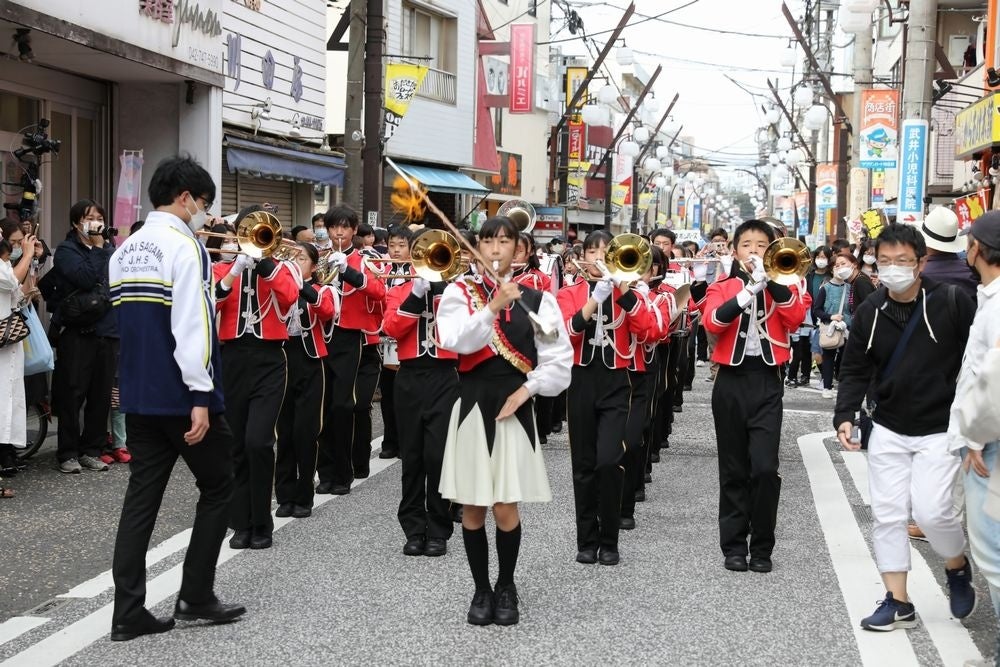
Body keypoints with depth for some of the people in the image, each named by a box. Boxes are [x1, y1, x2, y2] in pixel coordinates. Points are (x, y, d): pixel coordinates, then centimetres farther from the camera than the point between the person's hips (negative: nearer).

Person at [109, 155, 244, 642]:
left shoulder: (123, 252, 12)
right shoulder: (184, 246, -14)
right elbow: (190, 325, -20)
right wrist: (201, 395, -20)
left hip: (137, 395, 7)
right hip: (181, 394, -7)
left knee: (142, 495, 7)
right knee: (217, 487, 9)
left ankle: (128, 612, 5)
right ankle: (196, 596, 11)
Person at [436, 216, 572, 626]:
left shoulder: (535, 299, 3)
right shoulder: (459, 292, 2)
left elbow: (559, 359, 3)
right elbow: (454, 341, -16)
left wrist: (526, 390, -8)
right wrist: (492, 307, -25)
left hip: (514, 408, 0)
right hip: (471, 407, 1)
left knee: (506, 508, -2)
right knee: (472, 508, 4)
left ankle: (506, 587, 20)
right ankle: (481, 591, 20)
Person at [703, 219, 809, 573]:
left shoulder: (781, 285, 7)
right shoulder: (722, 287, 6)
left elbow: (795, 318, -13)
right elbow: (712, 322, -15)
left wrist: (770, 280, -18)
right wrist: (748, 291, -25)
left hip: (767, 383, -1)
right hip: (731, 382, 1)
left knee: (765, 468, -9)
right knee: (733, 469, 7)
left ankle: (762, 547, 4)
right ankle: (734, 546, 15)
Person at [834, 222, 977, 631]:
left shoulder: (952, 303, -11)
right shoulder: (869, 312, 0)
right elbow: (855, 370, 6)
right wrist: (845, 415, -8)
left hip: (940, 429, -4)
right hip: (888, 430, 4)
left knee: (931, 510, -13)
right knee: (887, 513, 2)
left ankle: (958, 567, 20)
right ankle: (897, 602, 14)